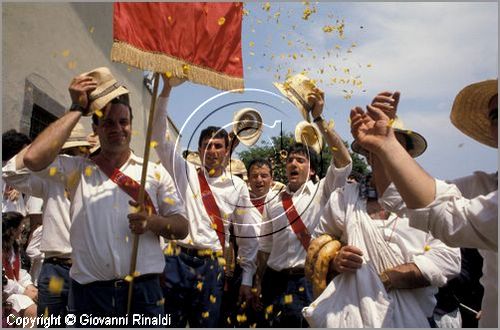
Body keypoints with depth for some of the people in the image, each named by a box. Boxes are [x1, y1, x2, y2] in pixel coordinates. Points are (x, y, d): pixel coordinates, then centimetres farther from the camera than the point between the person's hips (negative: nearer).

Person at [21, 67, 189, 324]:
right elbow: (33, 158, -12)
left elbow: (182, 227, 6)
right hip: (89, 293, 0)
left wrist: (152, 221, -16)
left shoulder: (155, 172, 8)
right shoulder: (77, 169, 7)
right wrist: (77, 109, -5)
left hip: (143, 292, 0)